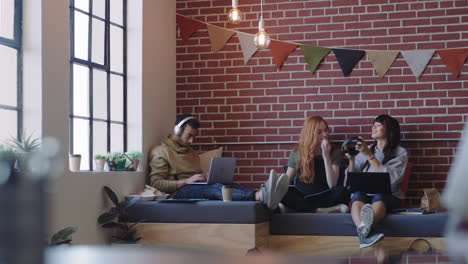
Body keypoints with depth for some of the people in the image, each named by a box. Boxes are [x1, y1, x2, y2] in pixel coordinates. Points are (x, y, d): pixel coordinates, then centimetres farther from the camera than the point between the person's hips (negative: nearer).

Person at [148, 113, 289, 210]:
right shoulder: (161, 151, 7)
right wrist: (186, 181, -12)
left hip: (198, 188, 7)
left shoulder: (190, 152, 32)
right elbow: (156, 183, -4)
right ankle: (260, 196, -62)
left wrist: (205, 177, 7)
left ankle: (262, 195, -56)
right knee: (214, 189, -36)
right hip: (179, 192, -7)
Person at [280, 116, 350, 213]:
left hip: (323, 198, -1)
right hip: (301, 198, 1)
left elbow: (332, 185, -8)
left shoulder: (335, 153, 4)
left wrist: (326, 156, -15)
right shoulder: (297, 153, 7)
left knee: (342, 191, -32)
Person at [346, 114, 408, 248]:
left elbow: (389, 178, -8)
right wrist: (351, 159, -4)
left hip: (388, 196, -2)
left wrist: (369, 156, -11)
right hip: (364, 194, 3)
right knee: (357, 194, -34)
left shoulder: (400, 153, 10)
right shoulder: (366, 150, 24)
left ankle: (363, 231, -71)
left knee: (379, 197, -38)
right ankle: (365, 232, -65)